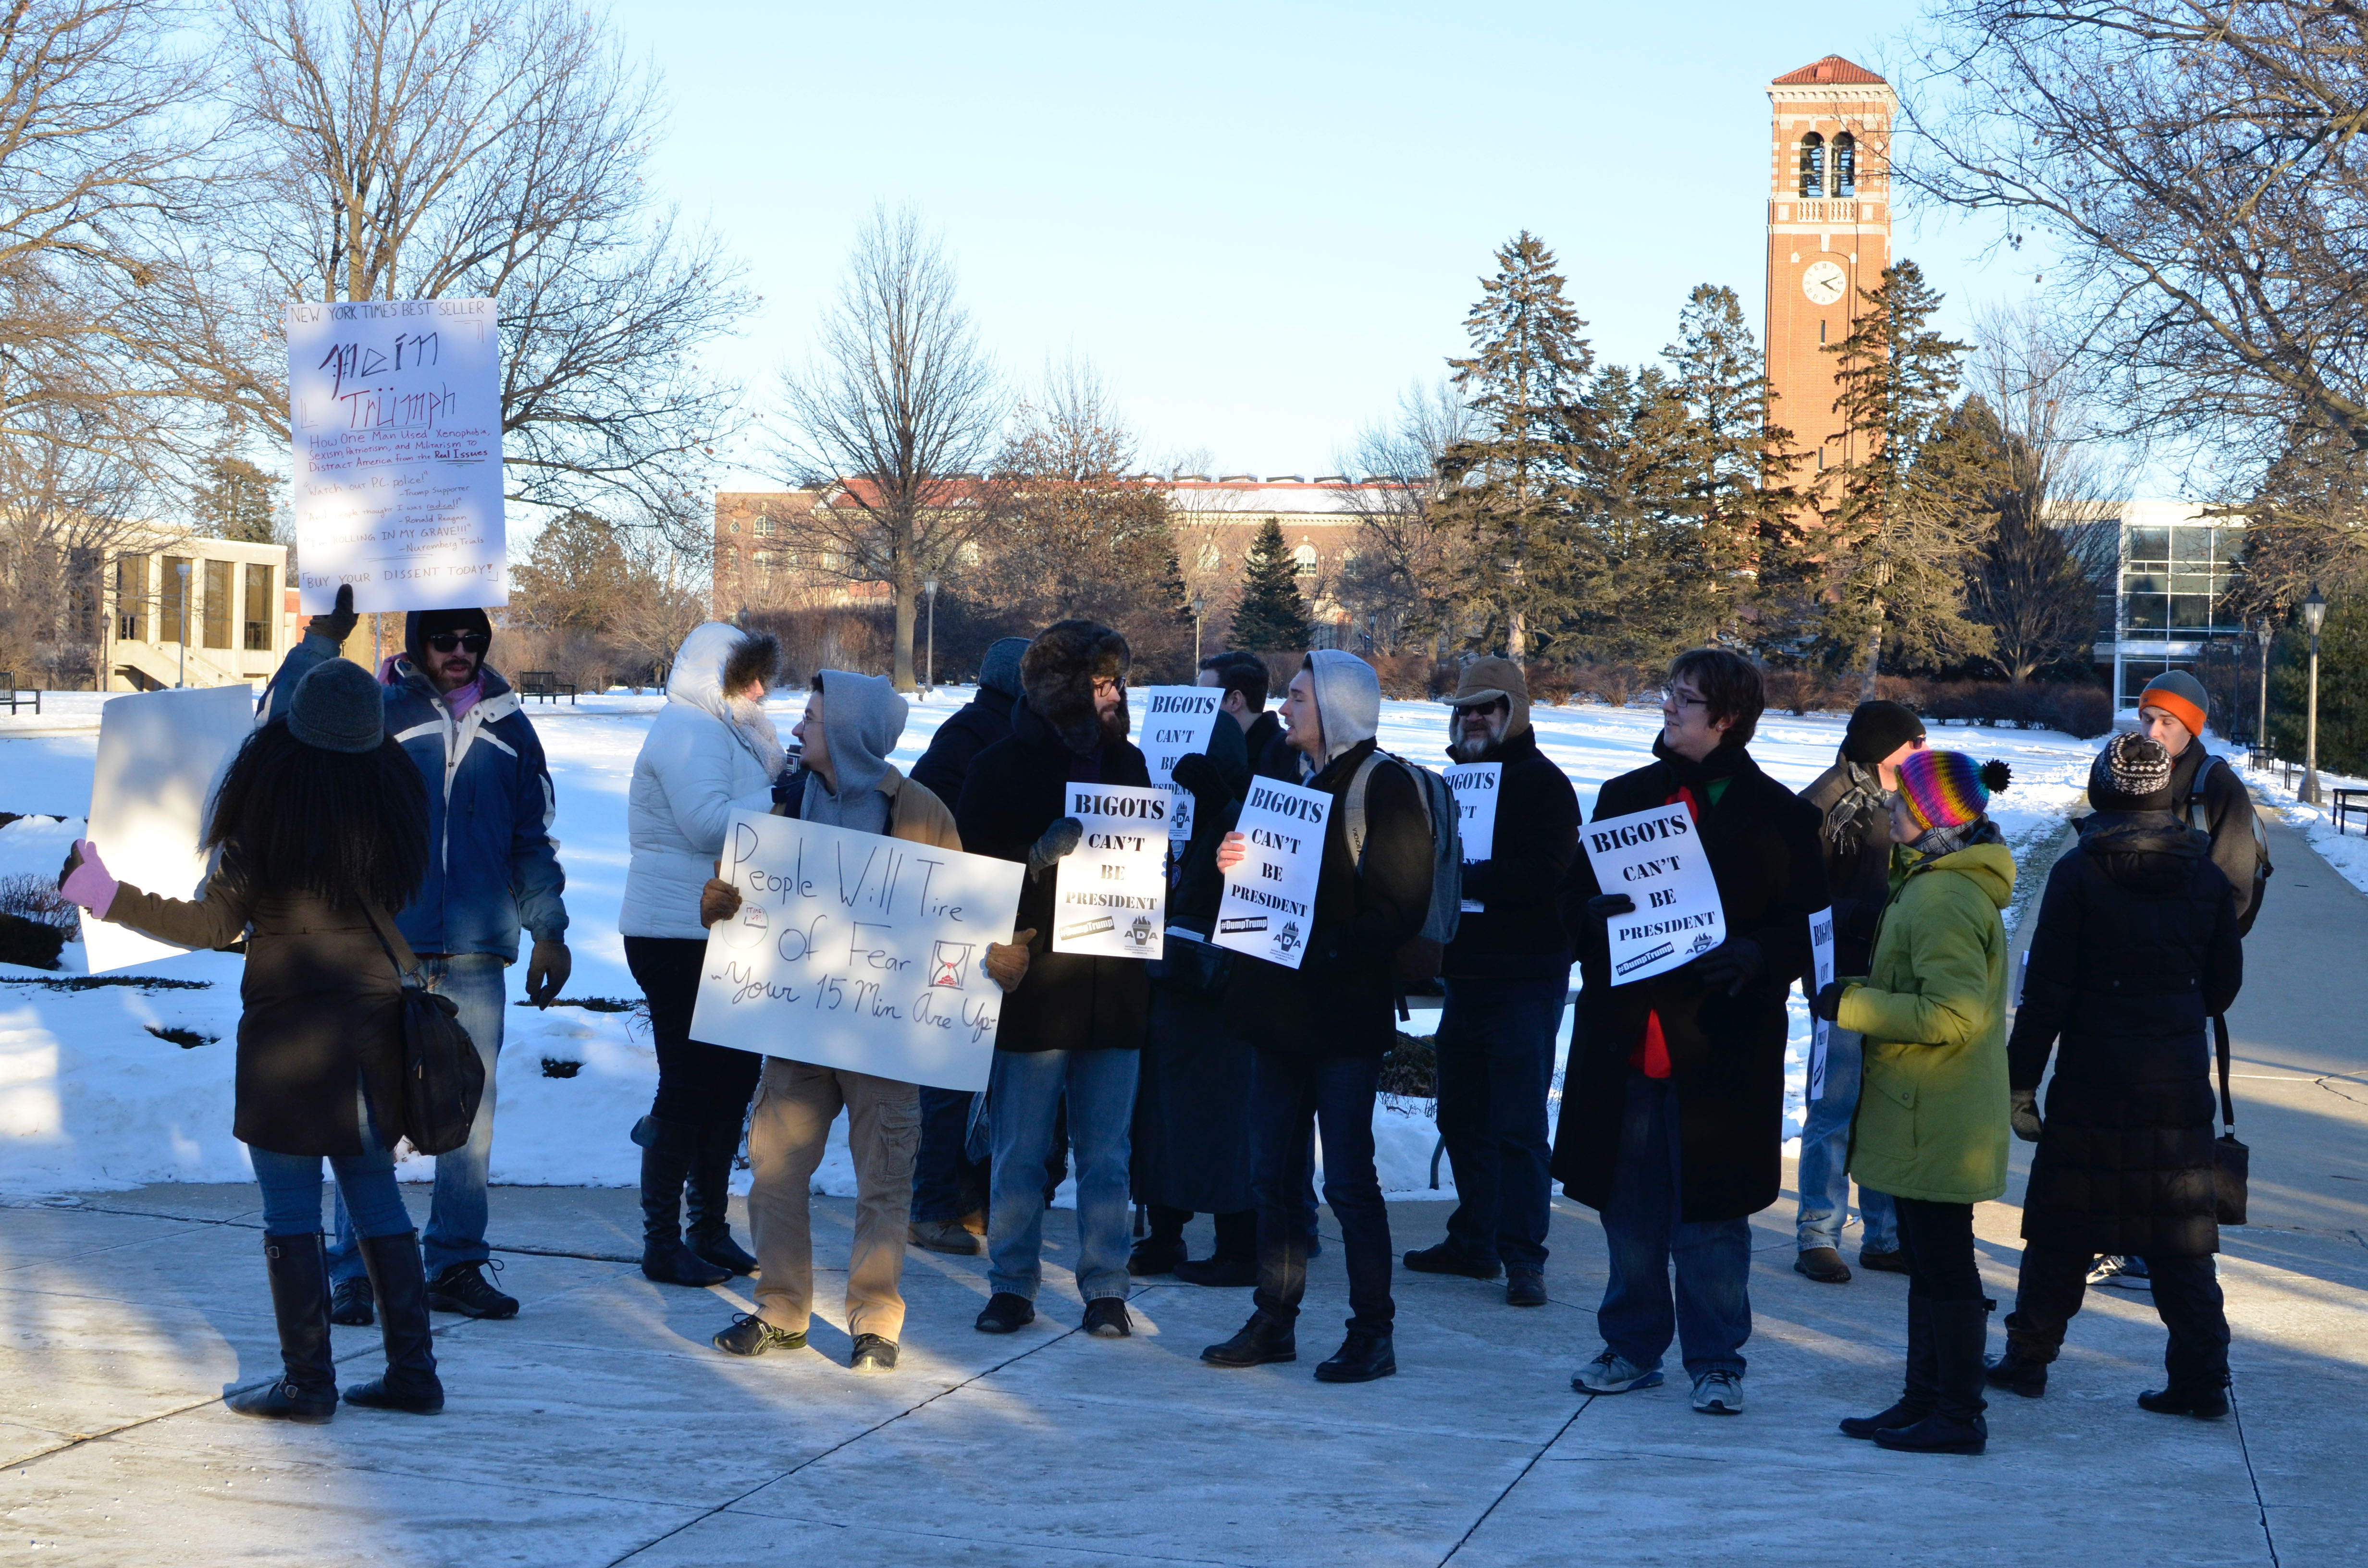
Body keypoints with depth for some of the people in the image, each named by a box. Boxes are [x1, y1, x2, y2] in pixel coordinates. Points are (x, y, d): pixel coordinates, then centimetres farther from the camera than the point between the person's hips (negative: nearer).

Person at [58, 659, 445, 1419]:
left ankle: (308, 1381, 5)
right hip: (374, 1026, 5)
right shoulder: (393, 800, 0)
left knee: (291, 1211, 3)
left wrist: (107, 895, 0)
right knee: (376, 1198, 13)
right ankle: (412, 1371, 14)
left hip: (289, 1035, -5)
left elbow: (213, 924, -8)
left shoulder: (267, 815, -13)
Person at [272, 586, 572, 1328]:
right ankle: (356, 1271, 5)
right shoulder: (376, 712, 2)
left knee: (471, 1115, 5)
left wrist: (548, 930, 13)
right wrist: (320, 641, -15)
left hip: (476, 956, 3)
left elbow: (532, 841, 17)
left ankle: (456, 1265, 14)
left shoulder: (508, 728, 12)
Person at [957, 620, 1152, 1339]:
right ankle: (1012, 1286, 13)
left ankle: (1105, 1288, 12)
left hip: (1112, 989, 4)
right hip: (1033, 985, -4)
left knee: (1106, 1153, 5)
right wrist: (1040, 856, -21)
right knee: (1020, 1151, 2)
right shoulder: (1003, 767, -2)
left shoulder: (1125, 761, 13)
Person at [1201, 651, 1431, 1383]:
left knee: (1349, 1178, -4)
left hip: (1345, 1011, -8)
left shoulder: (1386, 786, -8)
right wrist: (1231, 866, -1)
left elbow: (1400, 907, -14)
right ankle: (1274, 1322, 18)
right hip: (1279, 1006, 8)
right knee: (1274, 1175, 10)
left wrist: (1327, 952, -22)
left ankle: (1373, 1334, 3)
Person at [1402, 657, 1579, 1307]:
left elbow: (1546, 875, -19)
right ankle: (1475, 1241, 22)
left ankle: (1523, 1257, -7)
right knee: (1462, 1116, 13)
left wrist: (1462, 875, -19)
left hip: (1525, 979, -8)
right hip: (1466, 975, 8)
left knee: (1518, 1125, -9)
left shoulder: (1543, 783, -7)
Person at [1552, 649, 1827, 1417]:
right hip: (1626, 1036, 4)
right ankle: (1633, 1346, 22)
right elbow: (1573, 898, 12)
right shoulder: (1626, 797, 12)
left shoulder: (1779, 815, 0)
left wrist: (1753, 955, -20)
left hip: (1722, 1043, -4)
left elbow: (1806, 928, -1)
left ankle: (1716, 1361, 12)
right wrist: (1595, 912, -11)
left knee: (1712, 1211, 1)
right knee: (1629, 1208, 9)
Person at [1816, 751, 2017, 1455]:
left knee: (1944, 1266, -3)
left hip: (1935, 1123, -11)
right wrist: (1864, 990, 12)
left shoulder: (1944, 900, -20)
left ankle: (1959, 1416, 4)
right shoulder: (1929, 884, 14)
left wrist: (1852, 1005, -20)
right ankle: (1925, 1400, 25)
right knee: (1928, 1263, 16)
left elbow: (1953, 1014, -27)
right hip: (1922, 1114, 11)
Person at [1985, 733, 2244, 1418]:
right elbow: (2225, 980, 11)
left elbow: (2047, 989, -10)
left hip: (2093, 1079, -3)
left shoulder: (2079, 872, -8)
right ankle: (2201, 1379, 5)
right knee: (2182, 1236, 7)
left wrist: (2021, 1079, -5)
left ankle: (2028, 1357, 17)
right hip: (2181, 1080, 3)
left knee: (2061, 1228, 8)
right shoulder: (2207, 875, 2)